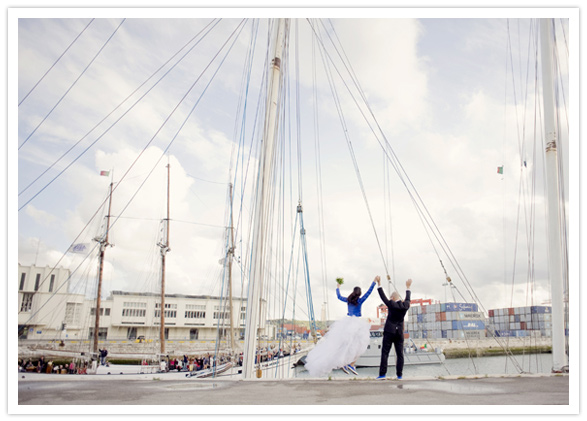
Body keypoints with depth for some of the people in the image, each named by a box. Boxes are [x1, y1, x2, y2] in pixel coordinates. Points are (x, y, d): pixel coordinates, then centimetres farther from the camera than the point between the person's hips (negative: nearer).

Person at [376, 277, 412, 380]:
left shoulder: (391, 304, -11)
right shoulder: (405, 305, 0)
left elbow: (383, 296, -4)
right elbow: (407, 299, 21)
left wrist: (379, 284, 3)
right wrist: (408, 287, 35)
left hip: (389, 332, -4)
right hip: (399, 333, 4)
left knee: (385, 353, -2)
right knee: (400, 354, 7)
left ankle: (382, 374, -5)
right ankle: (399, 375, 5)